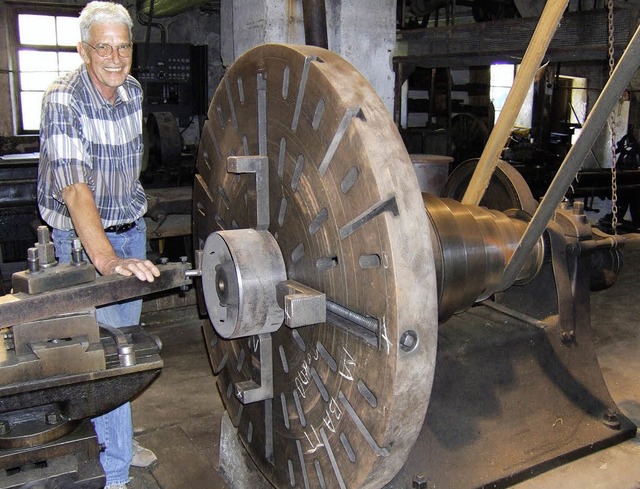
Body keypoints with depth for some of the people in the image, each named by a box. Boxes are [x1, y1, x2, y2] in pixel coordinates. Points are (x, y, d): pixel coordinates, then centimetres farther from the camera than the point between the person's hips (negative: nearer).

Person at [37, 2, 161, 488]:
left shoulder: (133, 91, 0)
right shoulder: (63, 101, -22)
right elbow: (74, 188, -36)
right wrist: (107, 259, -48)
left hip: (132, 230, 7)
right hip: (84, 237, -7)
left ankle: (116, 437, 36)